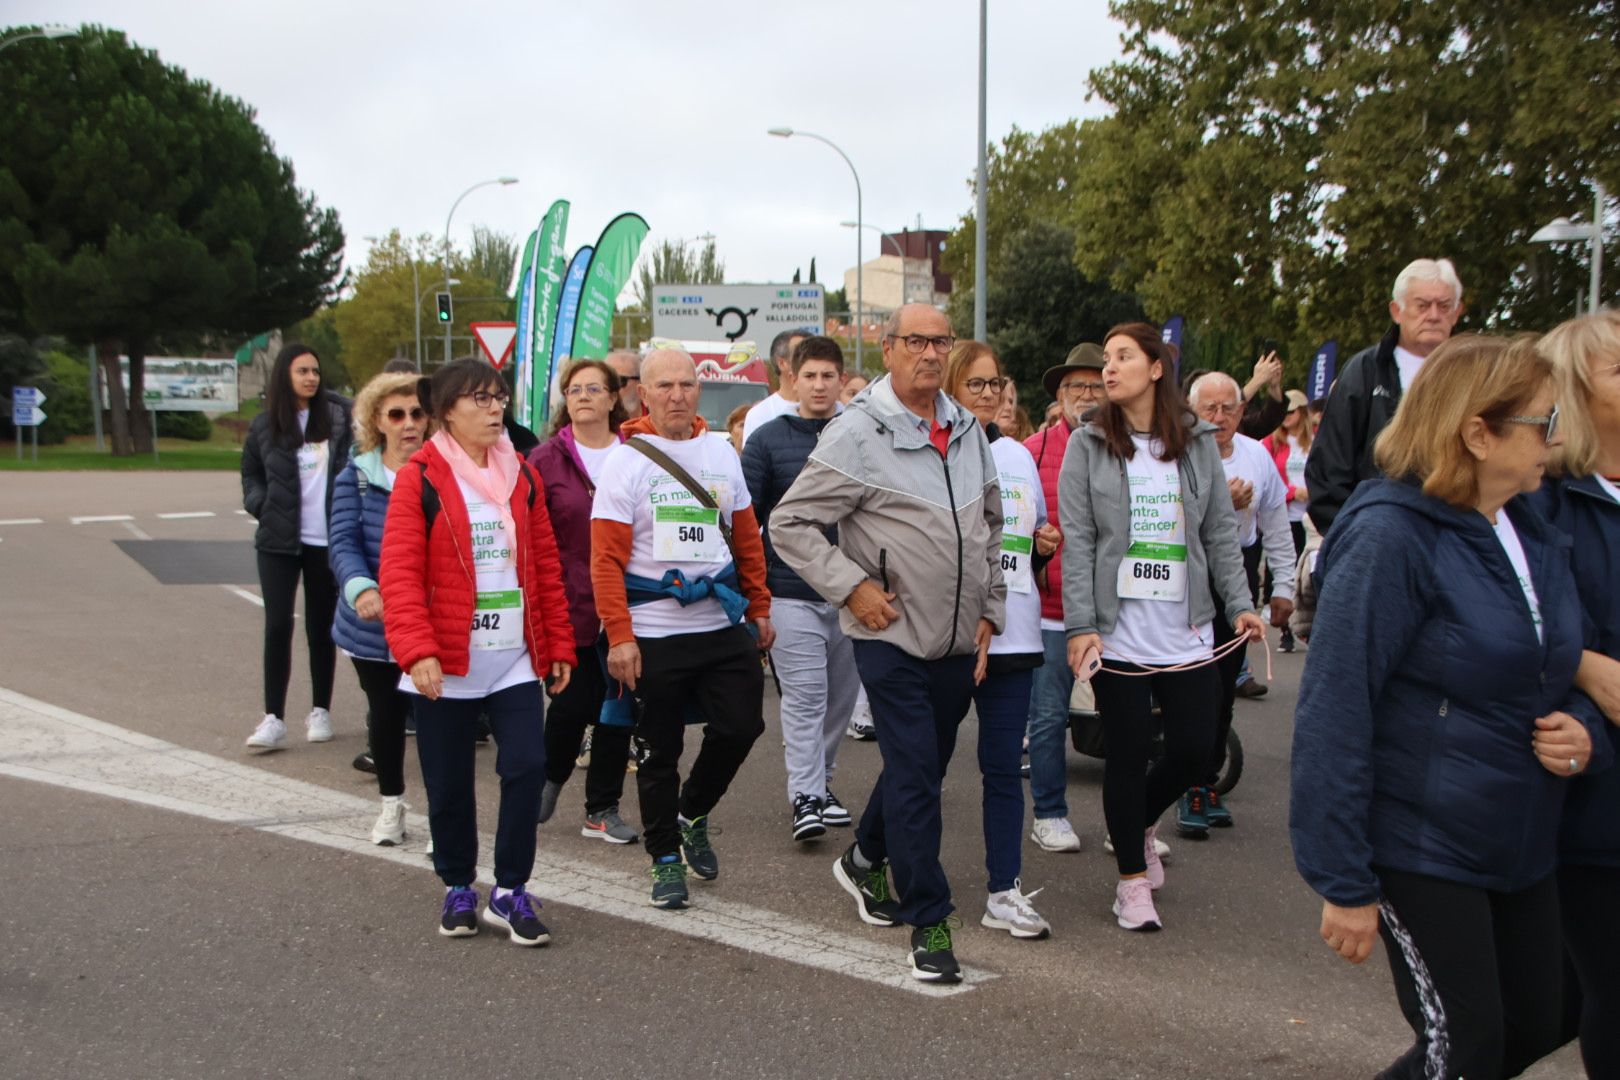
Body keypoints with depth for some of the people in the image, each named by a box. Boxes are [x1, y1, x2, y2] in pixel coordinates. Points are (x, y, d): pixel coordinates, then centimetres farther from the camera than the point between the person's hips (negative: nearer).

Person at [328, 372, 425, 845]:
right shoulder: (357, 476, 0)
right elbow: (344, 543, -9)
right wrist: (361, 588, -28)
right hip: (374, 626, 2)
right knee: (386, 713, 15)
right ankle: (391, 804, 35)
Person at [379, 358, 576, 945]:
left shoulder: (522, 477, 9)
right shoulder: (419, 479, -6)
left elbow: (545, 566, 11)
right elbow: (400, 573, -12)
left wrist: (558, 645, 9)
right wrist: (417, 650, -21)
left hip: (516, 660, 3)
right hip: (446, 666, -3)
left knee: (527, 766, -7)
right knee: (449, 784, 8)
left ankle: (510, 891, 9)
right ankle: (458, 888, 29)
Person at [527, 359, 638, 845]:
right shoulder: (546, 459, 0)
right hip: (569, 606, -2)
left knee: (617, 707, 6)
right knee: (573, 704, 2)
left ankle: (602, 809, 19)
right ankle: (551, 777, 32)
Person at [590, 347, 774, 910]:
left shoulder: (722, 454, 9)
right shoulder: (626, 461, -5)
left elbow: (747, 540, 16)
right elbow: (606, 559, -9)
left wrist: (759, 610, 13)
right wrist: (619, 637, -15)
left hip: (723, 626, 4)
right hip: (654, 632, -3)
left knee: (740, 725, -1)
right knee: (659, 751, 6)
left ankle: (692, 813, 26)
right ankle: (666, 858, 21)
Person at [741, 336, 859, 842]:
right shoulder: (768, 440, 0)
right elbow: (744, 516, 0)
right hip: (792, 593, -3)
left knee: (840, 696, 11)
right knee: (804, 697, -5)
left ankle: (819, 780, 27)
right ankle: (805, 796, 1)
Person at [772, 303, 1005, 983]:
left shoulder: (968, 431, 9)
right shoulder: (857, 434, -11)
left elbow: (990, 526, 20)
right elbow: (790, 523, -10)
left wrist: (990, 608, 13)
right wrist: (851, 586, -16)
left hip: (959, 640, 7)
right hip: (893, 637, -6)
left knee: (926, 766, 18)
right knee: (914, 776, -6)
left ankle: (865, 860, 42)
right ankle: (929, 922, 5)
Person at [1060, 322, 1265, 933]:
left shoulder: (1197, 443, 7)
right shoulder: (1088, 446, 0)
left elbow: (1220, 532, 10)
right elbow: (1077, 541, -4)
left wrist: (1239, 603, 1)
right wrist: (1081, 624, -11)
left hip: (1187, 633, 3)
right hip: (1119, 633, -2)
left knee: (1195, 749, 4)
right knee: (1129, 754, 3)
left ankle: (1139, 824, 35)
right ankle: (1133, 880, 18)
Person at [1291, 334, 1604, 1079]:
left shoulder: (1534, 536, 7)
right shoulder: (1389, 536, -18)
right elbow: (1334, 711, -19)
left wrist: (1581, 726, -5)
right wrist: (1344, 883, -19)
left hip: (1521, 848, 8)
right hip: (1422, 845, -8)